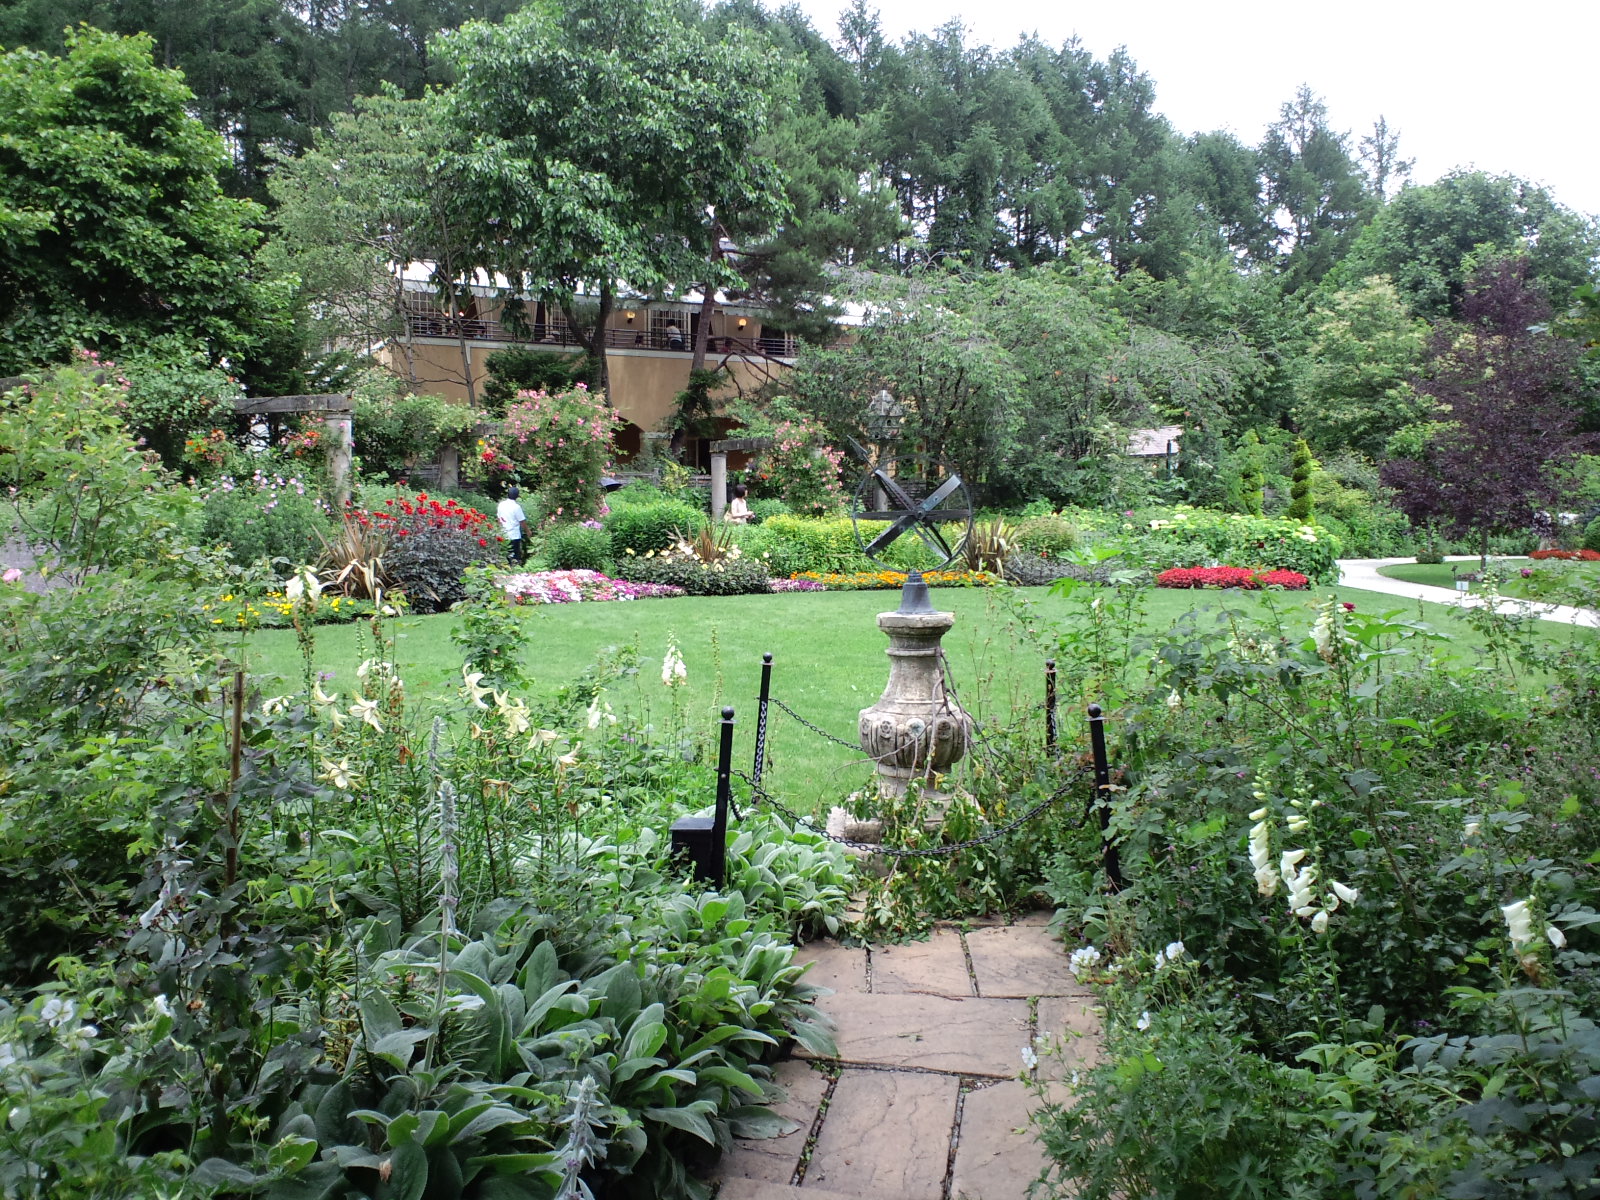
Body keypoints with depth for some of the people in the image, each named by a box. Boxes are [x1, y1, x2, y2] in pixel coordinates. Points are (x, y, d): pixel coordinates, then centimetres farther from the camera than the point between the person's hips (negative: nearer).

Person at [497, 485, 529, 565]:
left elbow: (499, 518, 12)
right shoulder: (516, 507, -15)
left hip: (504, 535, 6)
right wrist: (527, 531, 5)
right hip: (514, 536, -6)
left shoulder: (501, 504, 3)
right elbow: (522, 522, -11)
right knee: (515, 558, 0)